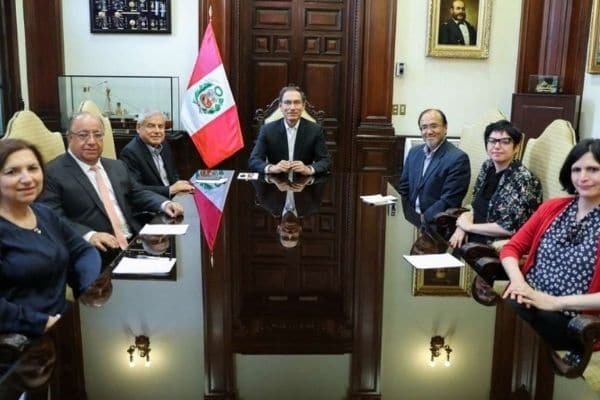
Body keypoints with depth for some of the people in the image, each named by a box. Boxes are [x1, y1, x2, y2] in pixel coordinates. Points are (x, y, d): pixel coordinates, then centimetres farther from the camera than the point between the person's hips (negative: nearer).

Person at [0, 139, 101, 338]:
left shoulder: (45, 214, 11)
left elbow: (83, 251, 15)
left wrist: (93, 288, -4)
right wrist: (42, 324, -21)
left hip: (64, 325, 7)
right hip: (21, 341, -7)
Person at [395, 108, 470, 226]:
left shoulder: (458, 158, -9)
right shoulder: (414, 152, 11)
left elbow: (449, 200, -12)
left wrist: (423, 218, -12)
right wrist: (410, 216, 0)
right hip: (412, 223, 5)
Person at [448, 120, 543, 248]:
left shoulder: (521, 179, -17)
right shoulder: (488, 166, 4)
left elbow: (509, 227, -23)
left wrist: (469, 226, -12)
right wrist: (462, 227, -7)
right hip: (475, 240, 6)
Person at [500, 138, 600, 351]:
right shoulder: (551, 207, 13)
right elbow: (512, 247, 9)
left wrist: (557, 302, -17)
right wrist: (518, 281, -9)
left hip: (574, 320, -4)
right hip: (527, 303, 4)